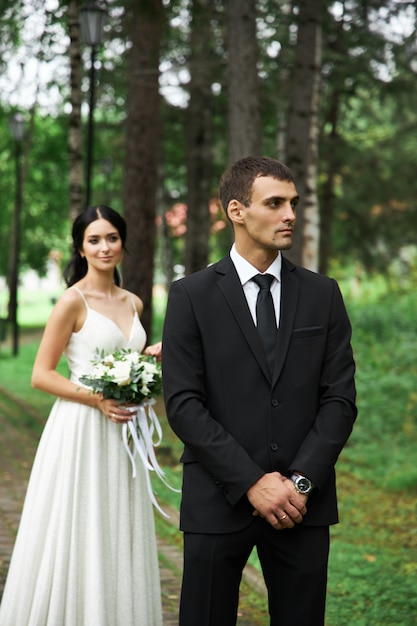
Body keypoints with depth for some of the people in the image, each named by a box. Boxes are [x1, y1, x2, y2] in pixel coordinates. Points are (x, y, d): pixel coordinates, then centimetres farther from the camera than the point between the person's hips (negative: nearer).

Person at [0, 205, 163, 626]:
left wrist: (150, 357, 2)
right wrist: (98, 399, -19)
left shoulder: (133, 304, 11)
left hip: (122, 431, 6)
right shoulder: (73, 301, -8)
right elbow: (40, 375, -10)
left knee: (117, 538, 10)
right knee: (77, 536, -1)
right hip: (81, 430, -6)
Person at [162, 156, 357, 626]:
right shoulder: (191, 296, -1)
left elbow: (339, 398, 3)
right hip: (219, 500, -2)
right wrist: (251, 482, -13)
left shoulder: (322, 295, 7)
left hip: (303, 501, 2)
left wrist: (301, 481, -9)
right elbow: (183, 404, -7)